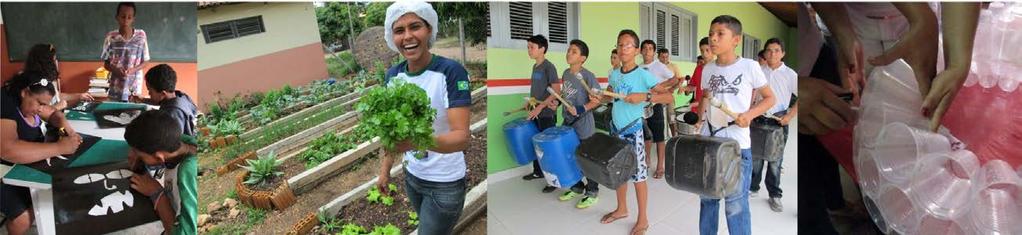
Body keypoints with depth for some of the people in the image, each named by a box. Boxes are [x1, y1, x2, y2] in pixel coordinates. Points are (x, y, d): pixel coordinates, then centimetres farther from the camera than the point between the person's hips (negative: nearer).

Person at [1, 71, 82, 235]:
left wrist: (66, 127, -9)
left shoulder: (29, 101, -3)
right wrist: (59, 147, -41)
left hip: (25, 164, 9)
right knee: (23, 217, -20)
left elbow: (54, 114, 14)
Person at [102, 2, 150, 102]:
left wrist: (132, 70, -16)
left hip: (134, 87, 0)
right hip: (115, 88, 1)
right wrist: (115, 70, -17)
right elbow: (106, 64, 4)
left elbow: (144, 62, 2)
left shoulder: (141, 35, -5)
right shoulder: (111, 37, -4)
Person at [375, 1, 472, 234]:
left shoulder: (451, 72, -21)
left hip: (445, 182, -5)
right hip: (412, 175, 6)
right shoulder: (393, 75, -3)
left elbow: (462, 137, -29)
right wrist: (386, 167, 6)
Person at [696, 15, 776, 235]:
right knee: (707, 198, 14)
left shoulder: (750, 66, -8)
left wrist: (749, 114, -15)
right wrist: (701, 114, 5)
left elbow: (770, 98, 0)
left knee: (735, 204, 0)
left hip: (737, 146, -5)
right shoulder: (708, 69, 6)